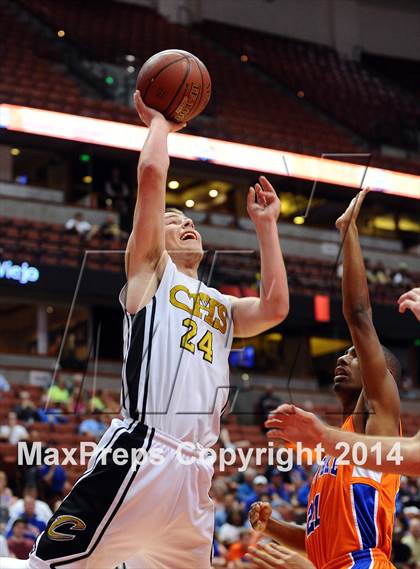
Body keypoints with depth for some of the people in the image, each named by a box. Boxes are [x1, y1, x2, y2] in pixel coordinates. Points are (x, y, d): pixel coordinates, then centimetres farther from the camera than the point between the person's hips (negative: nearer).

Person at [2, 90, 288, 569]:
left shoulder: (222, 308, 28)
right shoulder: (150, 271, 11)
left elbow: (275, 308, 9)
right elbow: (152, 172, 1)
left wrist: (265, 225, 18)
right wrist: (159, 121, 18)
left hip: (193, 472, 7)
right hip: (138, 454, -6)